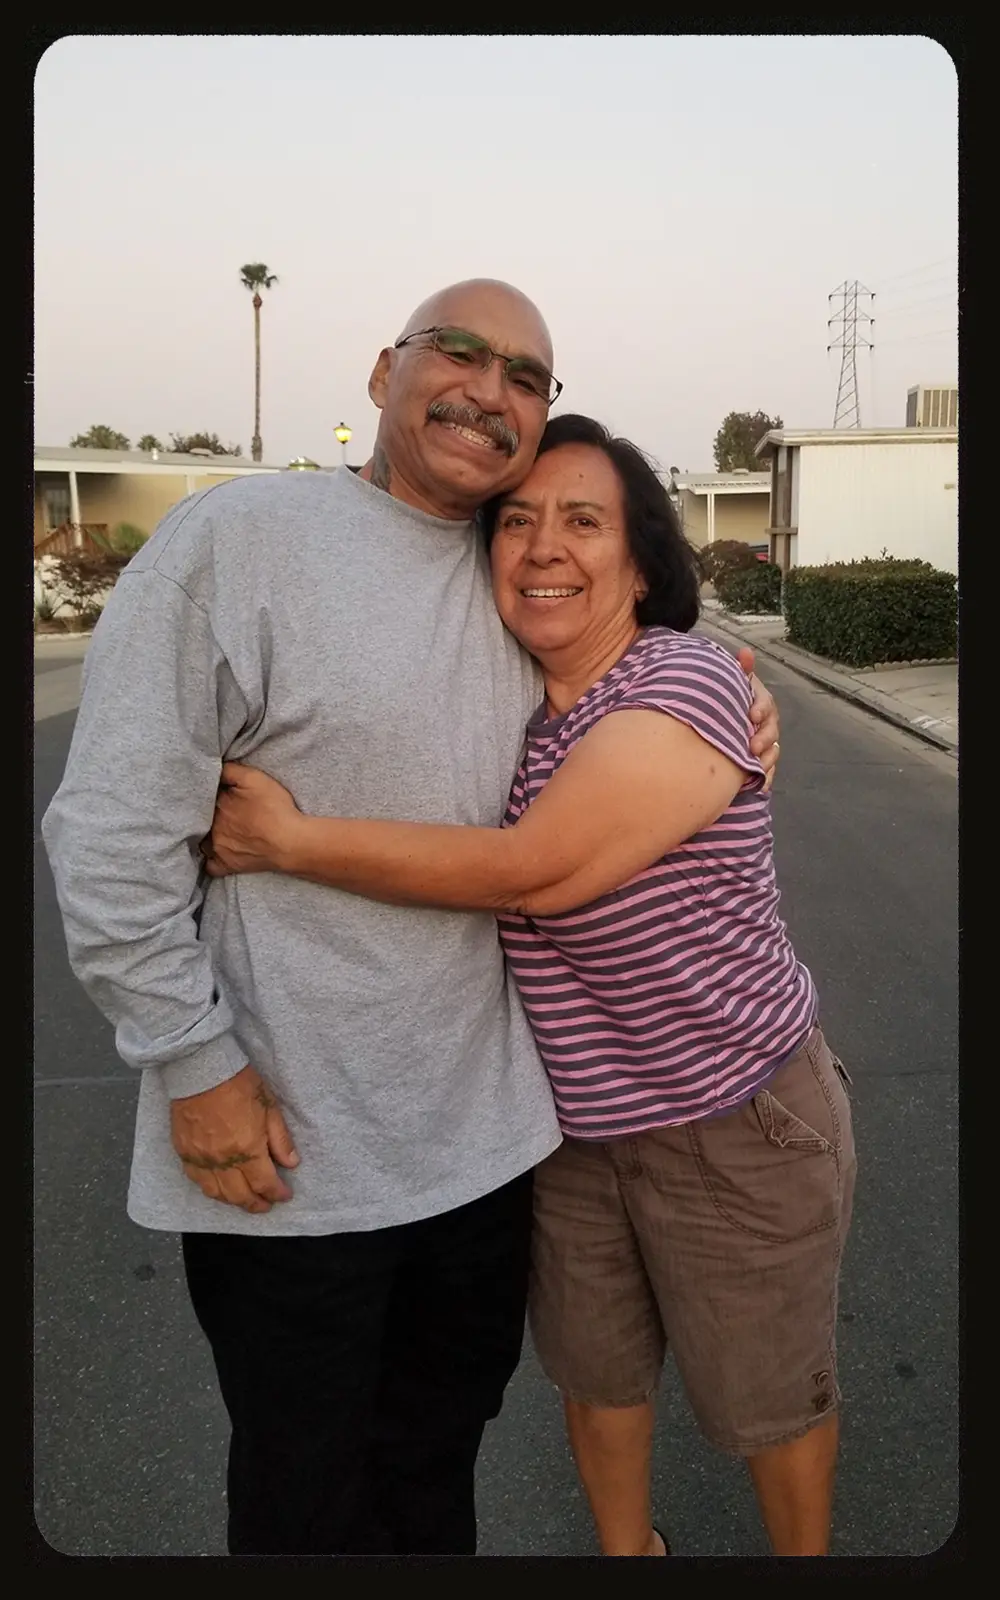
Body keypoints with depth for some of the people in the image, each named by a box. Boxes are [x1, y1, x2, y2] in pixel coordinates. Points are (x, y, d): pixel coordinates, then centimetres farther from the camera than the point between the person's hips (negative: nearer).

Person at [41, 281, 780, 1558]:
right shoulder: (238, 536, -13)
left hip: (484, 1126, 6)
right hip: (283, 1142, -5)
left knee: (441, 1443, 27)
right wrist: (193, 1063, -14)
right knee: (307, 1495, 17)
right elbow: (114, 831, -14)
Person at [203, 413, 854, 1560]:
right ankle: (627, 1551, 51)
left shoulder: (684, 683, -22)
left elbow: (535, 871, -31)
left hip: (735, 1126, -5)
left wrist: (286, 840, -26)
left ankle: (806, 1561, 46)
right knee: (596, 1372, 23)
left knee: (765, 1397, 17)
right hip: (573, 1123, 6)